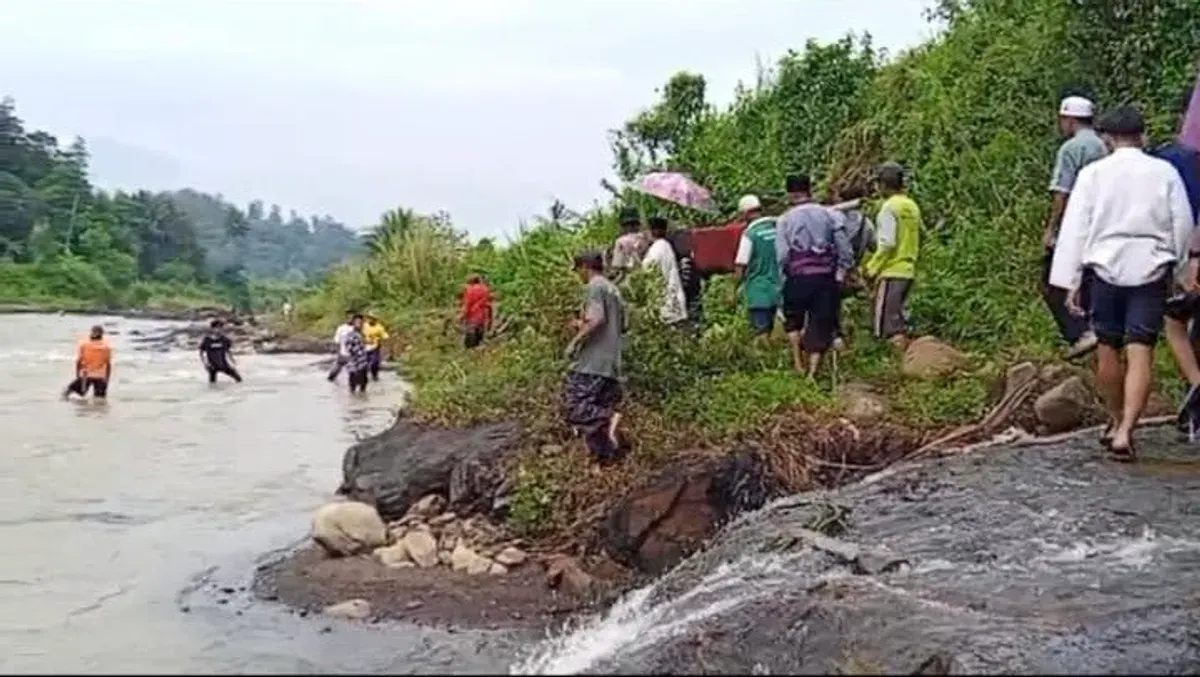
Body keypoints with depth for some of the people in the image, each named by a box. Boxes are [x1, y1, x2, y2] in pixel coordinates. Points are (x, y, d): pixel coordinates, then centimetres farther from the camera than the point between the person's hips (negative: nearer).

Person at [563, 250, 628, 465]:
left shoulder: (594, 286, -7)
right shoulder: (613, 289, 21)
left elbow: (597, 318, -21)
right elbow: (622, 326, 25)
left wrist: (576, 340, -12)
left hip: (592, 361, -9)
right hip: (611, 363, 9)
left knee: (575, 402, -10)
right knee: (600, 407, 9)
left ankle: (607, 419, -28)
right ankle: (608, 454, 2)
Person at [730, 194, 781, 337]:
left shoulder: (749, 234, -14)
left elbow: (740, 267, -13)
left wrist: (735, 290, -2)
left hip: (758, 292, -6)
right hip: (777, 290, 6)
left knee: (761, 333, -2)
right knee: (769, 331, 16)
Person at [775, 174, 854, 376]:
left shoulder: (785, 220, 1)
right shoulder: (827, 215, 6)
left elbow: (782, 255, -7)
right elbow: (844, 247, 2)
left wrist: (784, 278, 4)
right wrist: (842, 272, 9)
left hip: (798, 278, -1)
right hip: (826, 277, 1)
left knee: (793, 319, 20)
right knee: (820, 323, 7)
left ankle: (798, 363, 12)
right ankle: (813, 371, 3)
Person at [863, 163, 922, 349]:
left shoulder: (890, 207, -12)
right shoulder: (912, 206, 12)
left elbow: (887, 243, -18)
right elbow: (914, 242, 16)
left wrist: (872, 268, -9)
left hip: (891, 272, -8)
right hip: (908, 271, 8)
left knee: (889, 325, -5)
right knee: (900, 324, 15)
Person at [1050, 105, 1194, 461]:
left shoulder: (1093, 173, -1)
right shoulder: (1165, 172, 2)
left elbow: (1075, 228, -4)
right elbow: (1183, 226, 5)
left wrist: (1070, 281, 0)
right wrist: (1180, 271, 18)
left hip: (1104, 268, 0)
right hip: (1151, 270, 0)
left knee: (1108, 348, 15)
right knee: (1141, 353, -3)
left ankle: (1116, 422, 30)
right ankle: (1125, 431, -15)